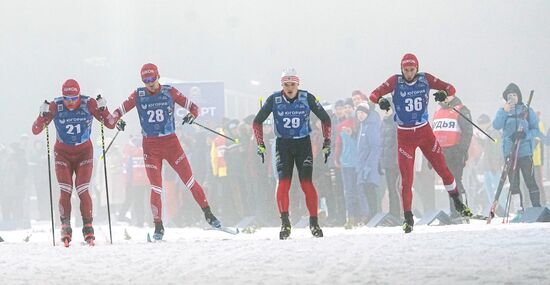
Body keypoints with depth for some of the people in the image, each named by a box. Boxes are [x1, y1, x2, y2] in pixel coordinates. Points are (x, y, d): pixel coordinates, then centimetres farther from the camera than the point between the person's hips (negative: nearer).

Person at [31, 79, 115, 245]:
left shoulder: (88, 104, -16)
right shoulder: (55, 107, -16)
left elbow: (110, 125, -10)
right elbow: (35, 131, -15)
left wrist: (103, 109, -27)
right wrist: (43, 115, -32)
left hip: (84, 152, 0)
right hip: (63, 153, 0)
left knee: (83, 191, -11)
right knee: (65, 191, -11)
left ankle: (88, 227, -1)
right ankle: (65, 228, -5)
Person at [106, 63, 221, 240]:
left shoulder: (169, 92, -2)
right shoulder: (138, 96, 0)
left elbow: (193, 106, 2)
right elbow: (119, 111, 4)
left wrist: (192, 114, -21)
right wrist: (115, 120, -18)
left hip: (171, 142, 0)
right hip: (150, 146, 0)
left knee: (189, 180, -2)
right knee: (156, 187, -4)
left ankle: (208, 214, 9)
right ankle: (158, 226, 6)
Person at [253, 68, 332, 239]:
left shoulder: (307, 98, -9)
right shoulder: (274, 100, -8)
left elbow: (325, 119, 4)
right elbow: (257, 122, 3)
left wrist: (327, 142, 1)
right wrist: (260, 144, -4)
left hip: (303, 143, 0)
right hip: (283, 145, 0)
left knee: (307, 184, -9)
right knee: (284, 183, -14)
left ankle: (314, 223, -2)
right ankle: (285, 223, -12)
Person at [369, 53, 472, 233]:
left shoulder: (425, 79, -3)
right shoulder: (395, 81, -8)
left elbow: (450, 88, -3)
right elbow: (374, 94, -13)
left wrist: (443, 93, -26)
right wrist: (380, 100, -37)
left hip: (425, 132, 2)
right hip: (404, 135, -2)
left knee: (442, 168, 6)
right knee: (406, 178, -4)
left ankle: (457, 202, 27)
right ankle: (408, 218, 5)